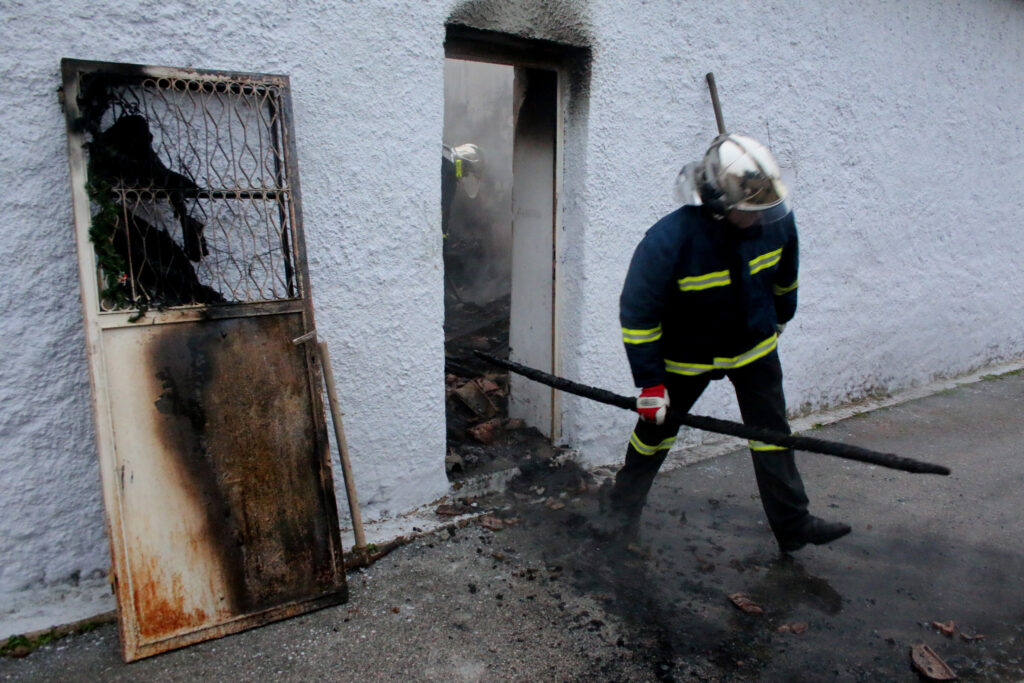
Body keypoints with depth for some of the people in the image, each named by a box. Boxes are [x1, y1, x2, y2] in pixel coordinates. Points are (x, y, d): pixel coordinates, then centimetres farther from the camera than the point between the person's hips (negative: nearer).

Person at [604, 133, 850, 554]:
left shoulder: (775, 221, -17)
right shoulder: (669, 241, -33)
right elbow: (637, 314, -24)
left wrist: (781, 316, 22)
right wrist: (650, 382, -21)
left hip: (755, 347, 4)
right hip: (686, 356, -3)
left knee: (772, 435, 6)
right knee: (655, 428, 13)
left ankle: (793, 526, 23)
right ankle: (623, 503, 38)